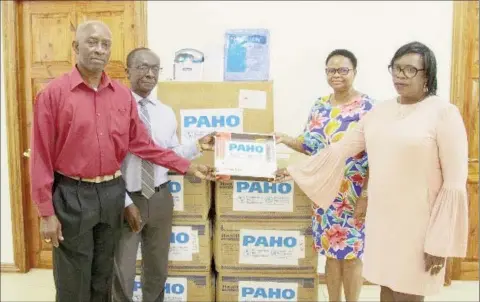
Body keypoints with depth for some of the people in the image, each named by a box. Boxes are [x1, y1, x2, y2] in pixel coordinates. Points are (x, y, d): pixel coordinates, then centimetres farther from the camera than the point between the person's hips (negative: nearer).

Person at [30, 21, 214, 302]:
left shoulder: (123, 95, 3)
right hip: (72, 196, -4)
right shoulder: (53, 93, -9)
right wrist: (47, 212, -11)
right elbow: (42, 156, -9)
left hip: (112, 193, 4)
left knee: (104, 277, 19)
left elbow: (142, 143, 8)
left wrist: (187, 166, 4)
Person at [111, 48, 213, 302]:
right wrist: (125, 203, -16)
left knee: (158, 268, 22)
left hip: (160, 198, 5)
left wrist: (197, 146, -8)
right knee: (122, 271, 10)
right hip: (126, 199, -5)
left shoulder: (166, 113, 4)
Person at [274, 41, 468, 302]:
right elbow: (340, 148, 10)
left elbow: (455, 184, -13)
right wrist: (296, 170, 11)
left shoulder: (444, 113, -12)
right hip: (381, 218, 5)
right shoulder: (379, 110, 6)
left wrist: (440, 241, -14)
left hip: (418, 224, -5)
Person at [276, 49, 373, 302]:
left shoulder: (367, 107, -10)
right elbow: (310, 145, 12)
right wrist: (286, 140, -7)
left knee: (351, 256, 6)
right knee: (331, 254, 15)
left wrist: (366, 195, -17)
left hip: (353, 195, -5)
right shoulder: (320, 106, 7)